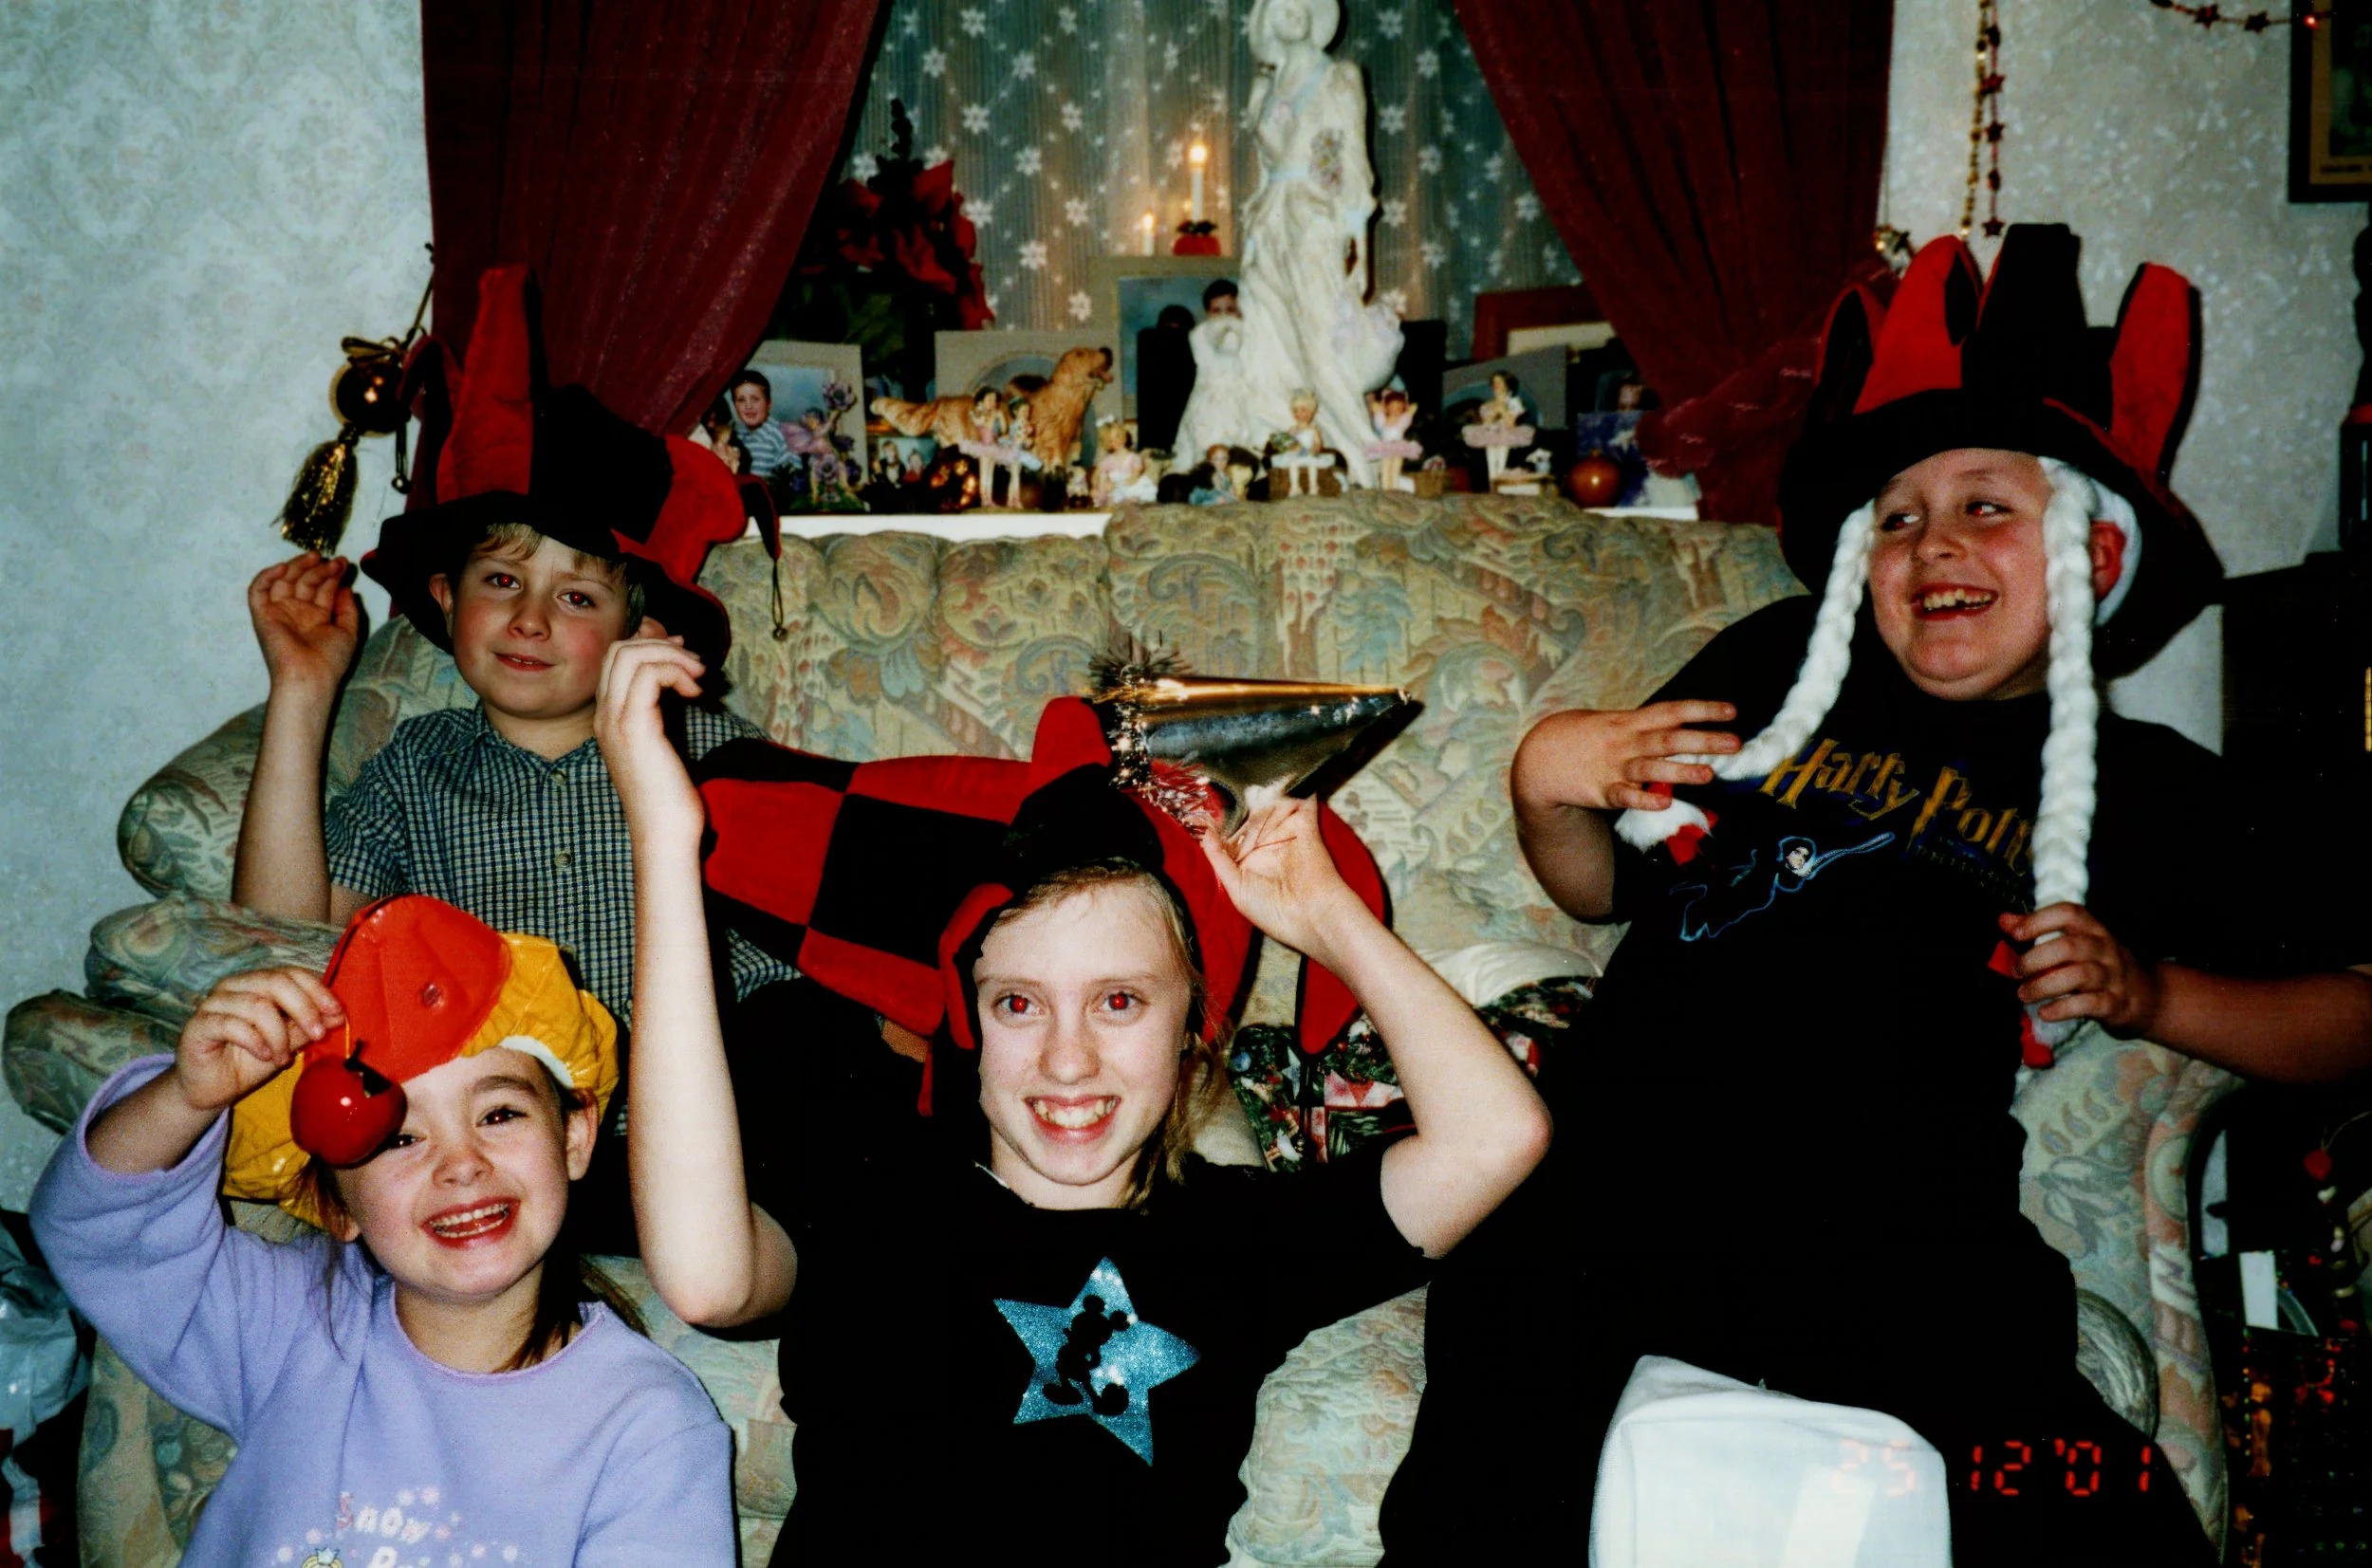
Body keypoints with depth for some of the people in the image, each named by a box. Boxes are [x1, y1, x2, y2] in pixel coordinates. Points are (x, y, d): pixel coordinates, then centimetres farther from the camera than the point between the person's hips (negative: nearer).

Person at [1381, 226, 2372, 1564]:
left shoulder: (2146, 787, 18)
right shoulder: (1781, 666, 21)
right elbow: (1604, 888, 27)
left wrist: (2149, 993, 3)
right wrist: (1546, 786, 6)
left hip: (1892, 1226, 0)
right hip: (1625, 1140, 1)